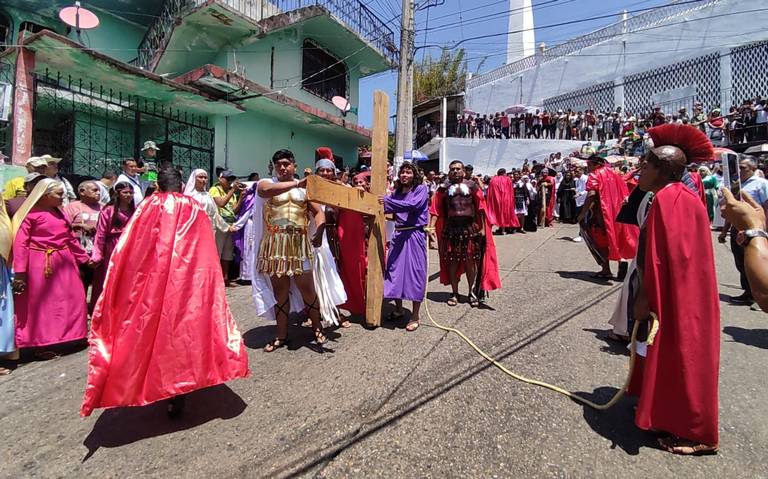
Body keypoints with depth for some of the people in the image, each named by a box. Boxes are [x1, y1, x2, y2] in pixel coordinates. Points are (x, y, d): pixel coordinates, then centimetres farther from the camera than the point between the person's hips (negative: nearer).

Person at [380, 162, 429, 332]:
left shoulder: (421, 189, -2)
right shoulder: (396, 192, 15)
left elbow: (413, 205, -19)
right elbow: (387, 208, 9)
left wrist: (387, 200, -21)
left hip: (414, 235, -5)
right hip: (398, 234, 5)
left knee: (414, 272, -3)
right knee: (394, 270, 7)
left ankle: (415, 316, 6)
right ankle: (398, 309, 25)